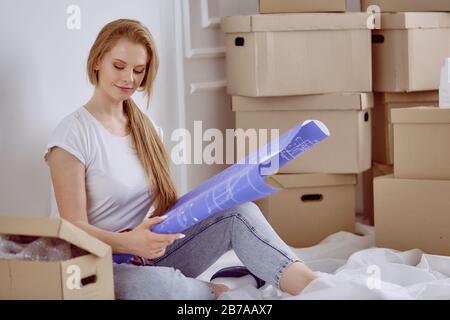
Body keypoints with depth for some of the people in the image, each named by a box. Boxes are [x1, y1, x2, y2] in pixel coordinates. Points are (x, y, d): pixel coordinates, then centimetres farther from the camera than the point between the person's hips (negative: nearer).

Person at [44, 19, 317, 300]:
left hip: (152, 256, 6)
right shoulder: (73, 134, -10)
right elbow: (74, 228, -14)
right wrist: (129, 243, -33)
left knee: (239, 211, -14)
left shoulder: (147, 128, 11)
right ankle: (214, 292, -9)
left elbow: (165, 204, 11)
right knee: (154, 284, -40)